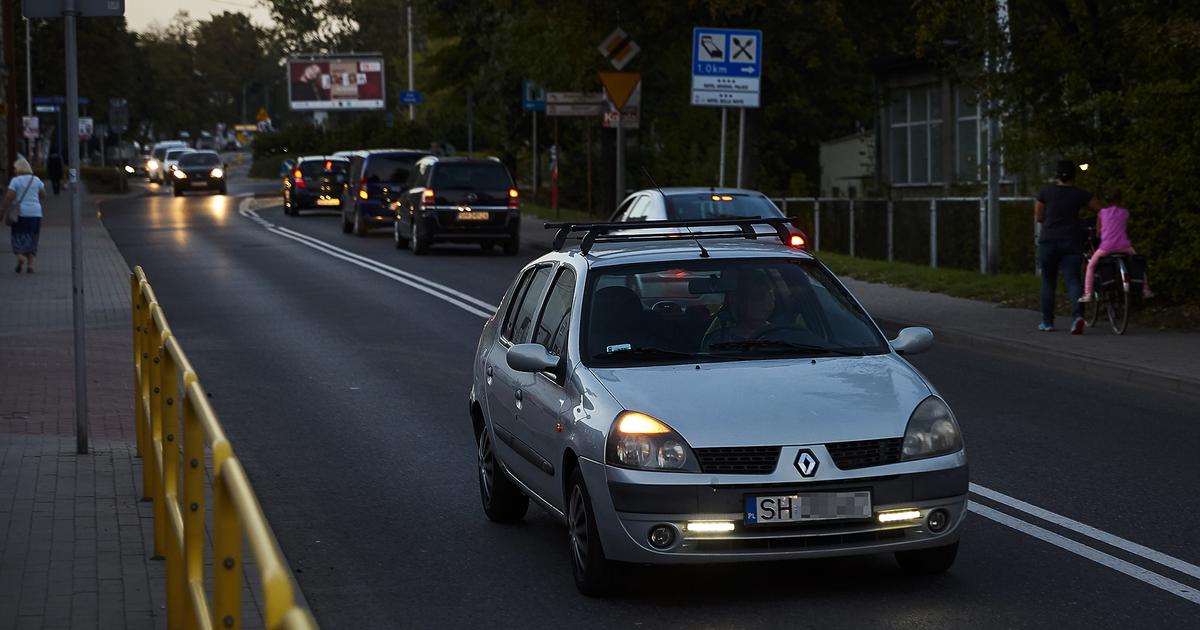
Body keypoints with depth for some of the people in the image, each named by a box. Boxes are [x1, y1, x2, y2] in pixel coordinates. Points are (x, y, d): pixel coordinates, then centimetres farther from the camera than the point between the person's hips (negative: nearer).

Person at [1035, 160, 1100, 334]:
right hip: (1072, 243, 0)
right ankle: (1077, 315, -26)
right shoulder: (1081, 194, -1)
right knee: (1073, 280, -3)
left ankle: (1047, 322, 18)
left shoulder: (1046, 192, -1)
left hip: (1048, 241, 0)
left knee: (1048, 282, 13)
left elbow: (1038, 216, 5)